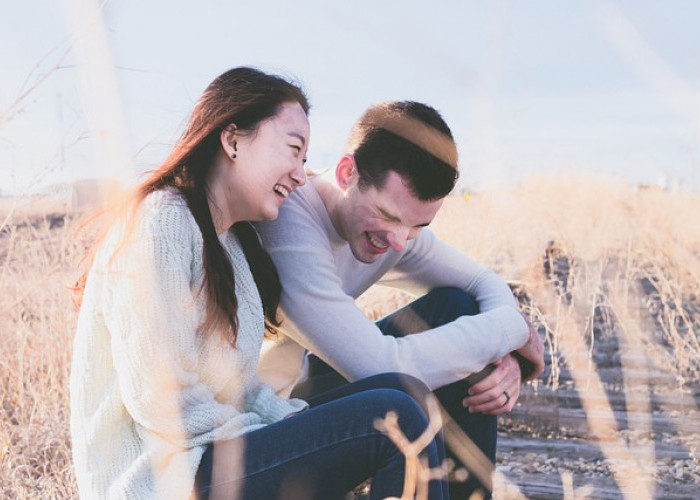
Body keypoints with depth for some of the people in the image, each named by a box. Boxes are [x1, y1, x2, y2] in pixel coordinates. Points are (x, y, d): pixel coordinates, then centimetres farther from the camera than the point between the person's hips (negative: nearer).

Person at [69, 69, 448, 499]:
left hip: (216, 448, 10)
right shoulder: (160, 223, -15)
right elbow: (161, 403, -21)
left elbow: (241, 388, 13)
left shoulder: (236, 240, 15)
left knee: (401, 390, 2)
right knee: (394, 419, -18)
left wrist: (303, 427, -4)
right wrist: (285, 441, -13)